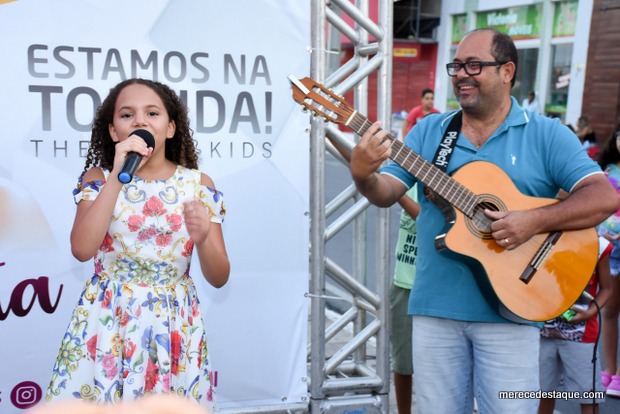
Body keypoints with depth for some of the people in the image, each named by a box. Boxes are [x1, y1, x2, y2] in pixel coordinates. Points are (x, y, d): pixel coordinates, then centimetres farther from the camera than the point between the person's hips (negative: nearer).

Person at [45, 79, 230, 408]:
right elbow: (82, 249, -17)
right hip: (107, 322, 0)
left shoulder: (198, 184, -2)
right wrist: (118, 174, -18)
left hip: (172, 325, 0)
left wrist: (203, 239, -24)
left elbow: (219, 278, -3)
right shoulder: (99, 178, 0)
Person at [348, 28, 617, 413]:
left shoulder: (546, 134, -2)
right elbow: (386, 193, 0)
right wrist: (364, 175, -23)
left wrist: (535, 221, -22)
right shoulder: (429, 130, 7)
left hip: (508, 310, -2)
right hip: (436, 308, 3)